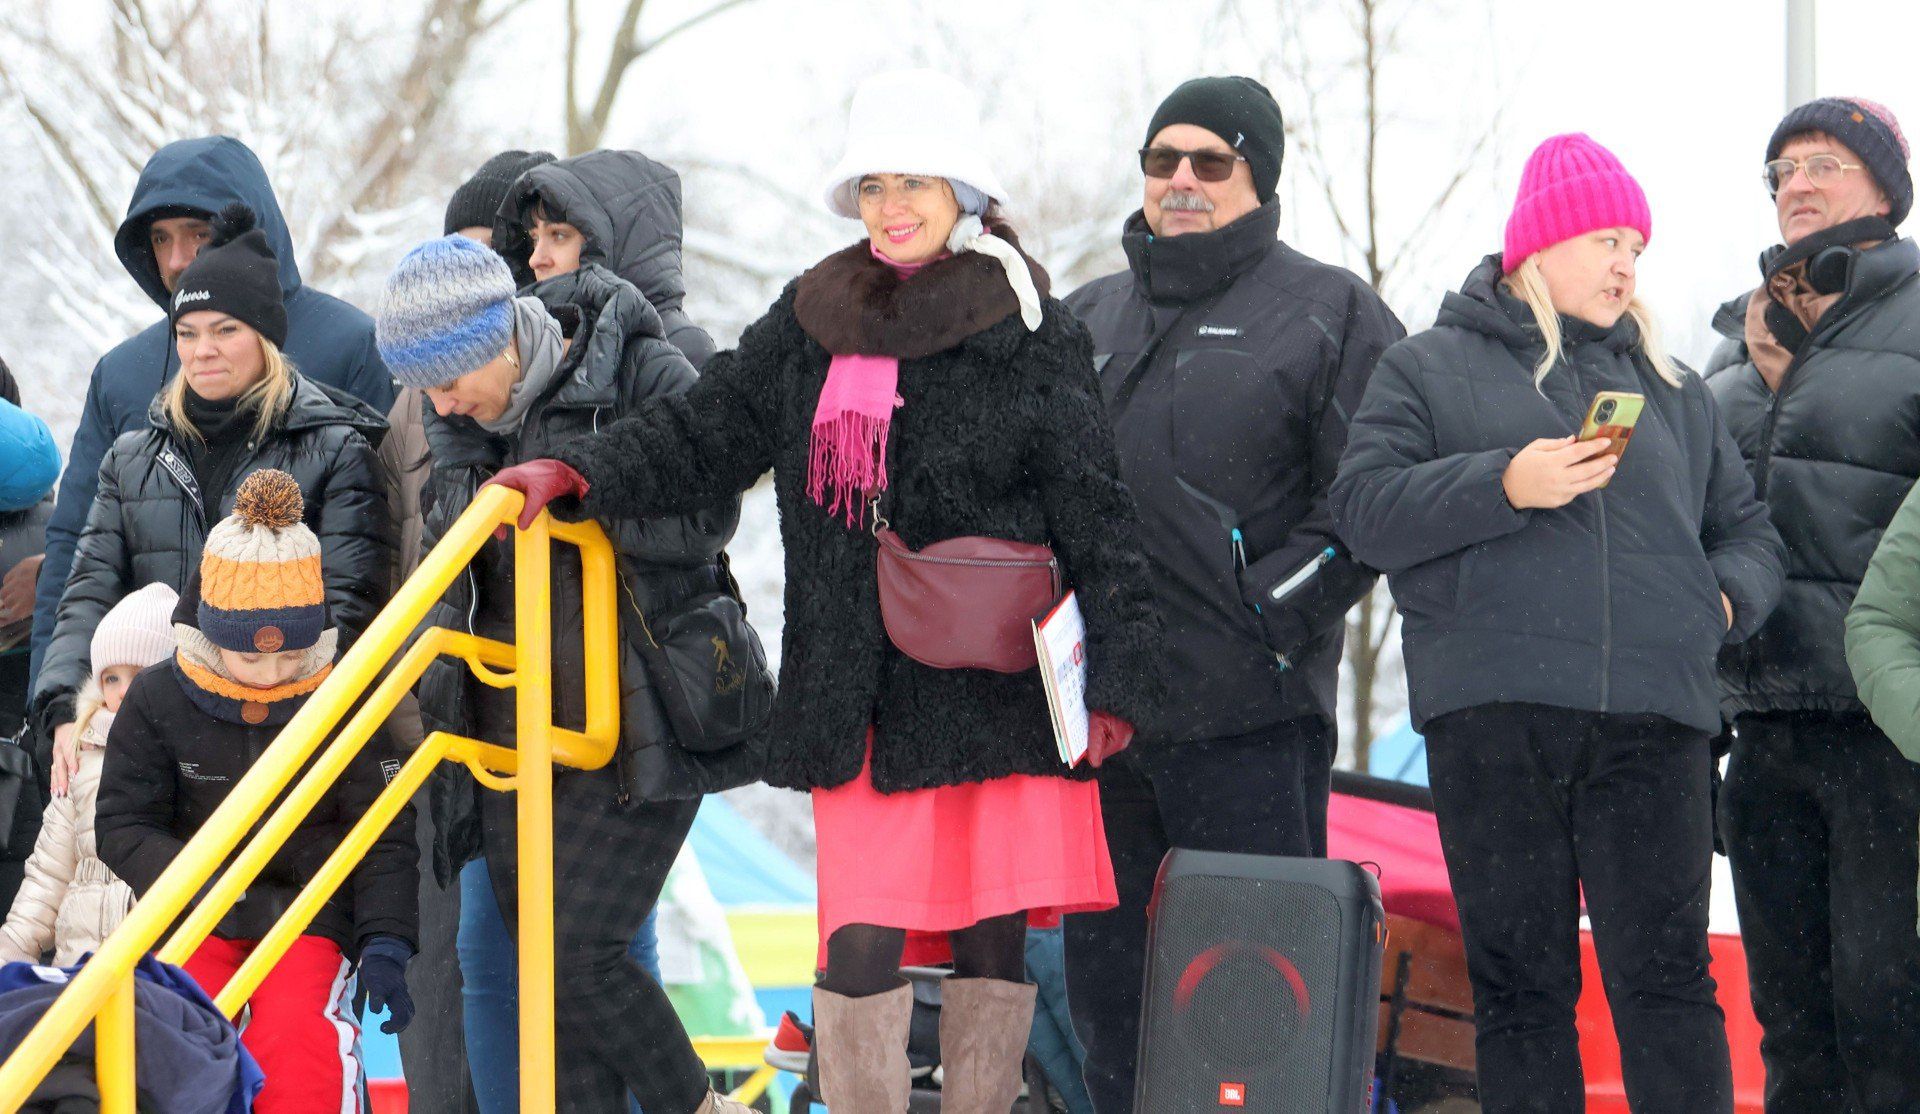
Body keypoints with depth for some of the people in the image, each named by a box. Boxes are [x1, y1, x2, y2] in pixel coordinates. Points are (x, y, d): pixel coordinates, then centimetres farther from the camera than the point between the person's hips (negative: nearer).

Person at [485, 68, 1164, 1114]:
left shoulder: (1029, 333, -1)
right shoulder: (813, 323, 10)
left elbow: (1097, 516, -2)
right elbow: (701, 433, 14)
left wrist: (1117, 680, -6)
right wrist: (576, 472, -1)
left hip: (996, 690, -2)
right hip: (856, 697, 2)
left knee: (990, 940, 2)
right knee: (860, 944, -5)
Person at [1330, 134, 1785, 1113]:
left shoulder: (1671, 391, 24)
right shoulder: (1428, 369, 13)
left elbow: (1746, 528, 28)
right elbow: (1363, 509, 0)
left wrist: (1726, 598, 5)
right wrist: (1503, 486, -12)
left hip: (1653, 715, 2)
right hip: (1491, 711, -2)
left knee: (1664, 976, -8)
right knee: (1519, 985, -1)